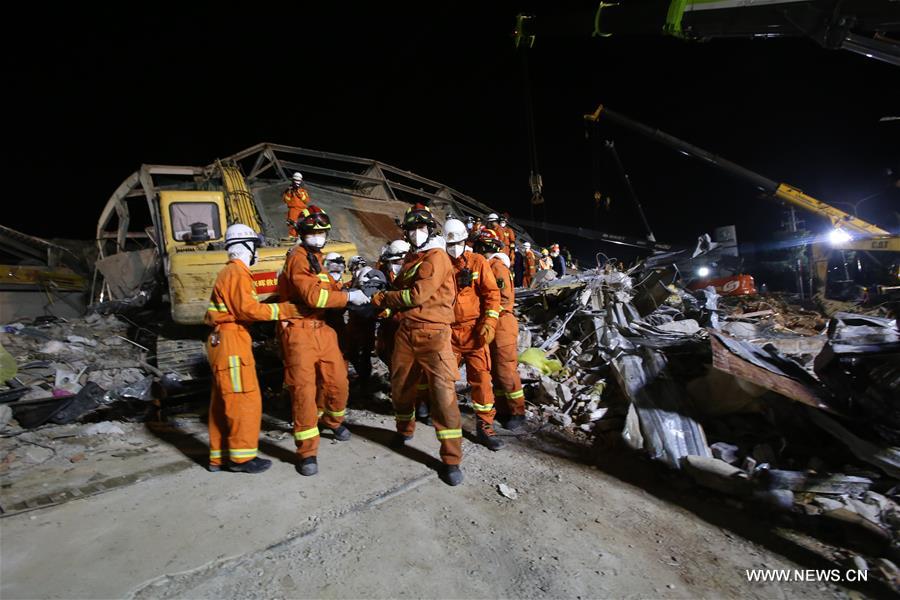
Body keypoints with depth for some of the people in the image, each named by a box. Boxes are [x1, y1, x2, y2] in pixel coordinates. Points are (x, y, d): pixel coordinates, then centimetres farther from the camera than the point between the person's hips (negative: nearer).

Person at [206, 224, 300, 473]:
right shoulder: (237, 272, -11)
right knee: (245, 399, -4)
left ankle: (219, 457, 23)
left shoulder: (229, 272, 21)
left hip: (224, 342, 11)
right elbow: (248, 309, -21)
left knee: (223, 401, 14)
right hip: (232, 342, -11)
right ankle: (242, 457, 4)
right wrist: (283, 310, -17)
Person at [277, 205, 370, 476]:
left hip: (323, 329, 8)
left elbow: (329, 290, 15)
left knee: (338, 382, 12)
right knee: (304, 390, -4)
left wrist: (354, 293, -1)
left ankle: (333, 420, 41)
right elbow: (312, 295, -21)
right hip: (300, 332, -8)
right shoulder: (297, 258, -10)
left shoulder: (317, 259, 19)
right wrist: (348, 296, -17)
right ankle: (307, 452, 7)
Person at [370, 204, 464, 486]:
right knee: (400, 385, 16)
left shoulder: (437, 256, -7)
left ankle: (451, 459, 0)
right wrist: (388, 306, 1)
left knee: (442, 391, -10)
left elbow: (418, 294, -15)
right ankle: (405, 429, 43)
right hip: (405, 330, 8)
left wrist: (383, 298, -4)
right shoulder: (410, 258, 19)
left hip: (433, 332, -7)